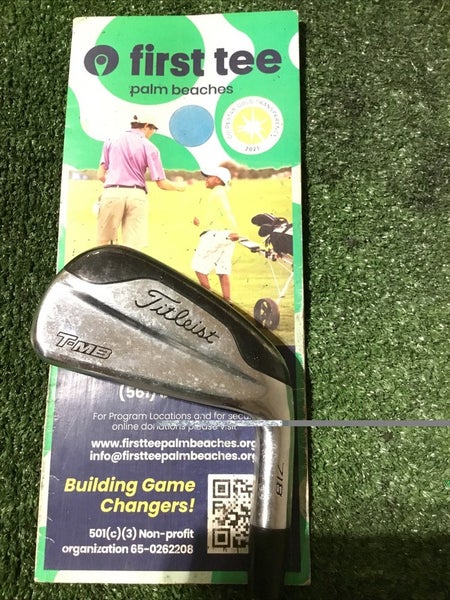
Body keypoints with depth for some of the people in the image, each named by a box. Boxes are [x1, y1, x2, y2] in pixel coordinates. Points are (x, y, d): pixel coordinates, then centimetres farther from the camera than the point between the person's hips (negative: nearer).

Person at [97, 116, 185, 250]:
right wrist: (179, 187, 22)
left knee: (104, 244, 7)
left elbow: (100, 175, 10)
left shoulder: (111, 141, 14)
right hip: (137, 196, -1)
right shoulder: (149, 147, 7)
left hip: (111, 193, 1)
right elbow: (162, 183, 3)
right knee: (134, 248, -2)